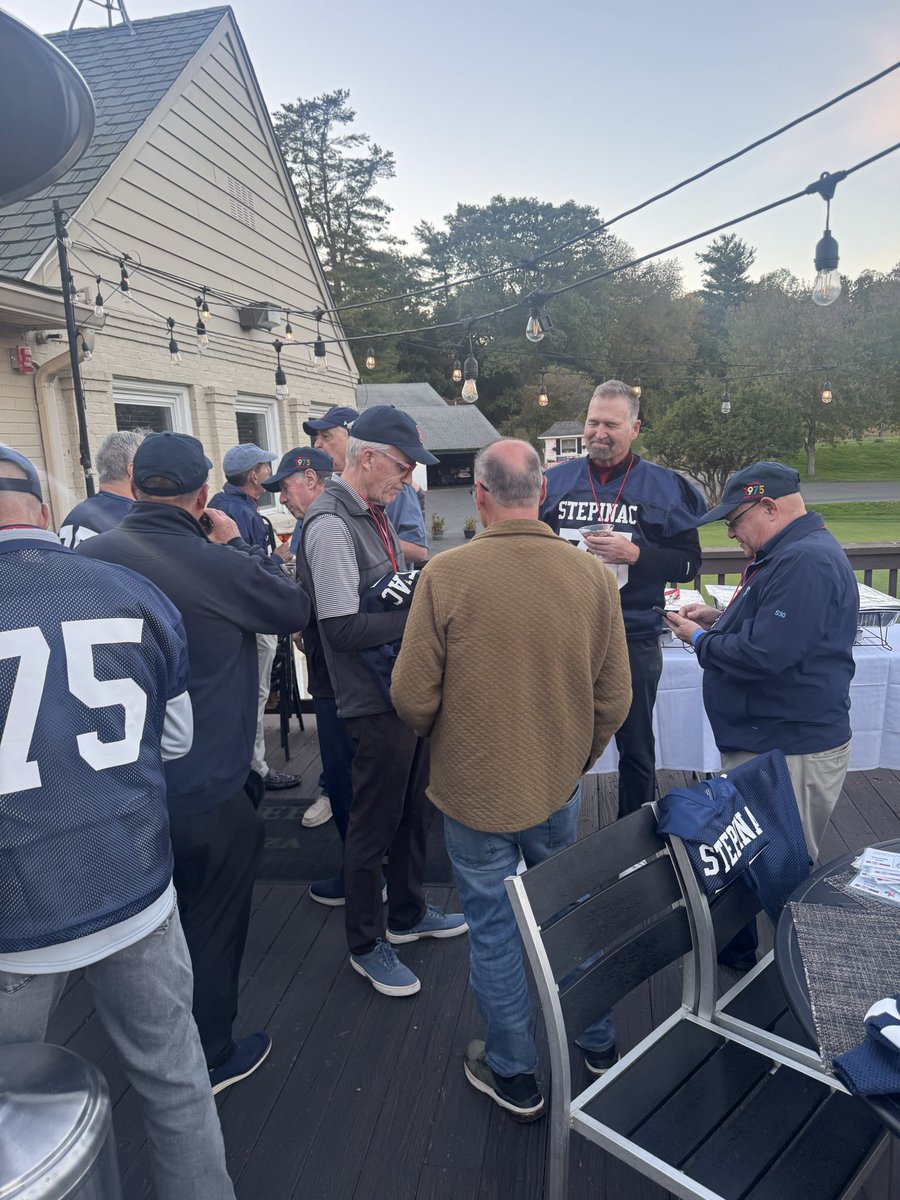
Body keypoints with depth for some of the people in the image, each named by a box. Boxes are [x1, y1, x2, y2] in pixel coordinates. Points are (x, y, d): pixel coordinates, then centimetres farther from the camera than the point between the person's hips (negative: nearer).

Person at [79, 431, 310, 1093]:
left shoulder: (89, 555, -7)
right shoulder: (219, 566, -23)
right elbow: (295, 608, -6)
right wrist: (238, 543, 1)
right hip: (206, 794, -6)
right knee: (213, 926, 16)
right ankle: (211, 1058, 35)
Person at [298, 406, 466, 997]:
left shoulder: (375, 513, 10)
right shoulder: (331, 525, -20)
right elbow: (341, 628, -25)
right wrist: (418, 615, -20)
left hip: (412, 689, 9)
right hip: (378, 703, -9)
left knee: (416, 810, 22)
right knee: (375, 825, 7)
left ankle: (408, 914, 43)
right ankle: (367, 945, 28)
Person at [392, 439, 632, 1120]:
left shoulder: (446, 575, -20)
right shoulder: (594, 576, -10)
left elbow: (413, 698, -15)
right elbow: (615, 698, -3)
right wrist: (576, 760, 14)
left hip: (474, 785, -3)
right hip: (559, 784, 3)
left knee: (493, 926, 15)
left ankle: (515, 1077, 35)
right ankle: (598, 1043, 44)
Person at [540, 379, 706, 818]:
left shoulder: (666, 488, -2)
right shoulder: (554, 481, 4)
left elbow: (688, 562, -4)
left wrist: (634, 554, -19)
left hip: (634, 641, -2)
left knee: (636, 748, 14)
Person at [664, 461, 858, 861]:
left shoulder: (804, 562, -23)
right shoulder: (787, 554, 14)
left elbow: (764, 655, -28)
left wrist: (699, 639, -11)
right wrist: (719, 619, 9)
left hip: (792, 753, -11)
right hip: (762, 740, 11)